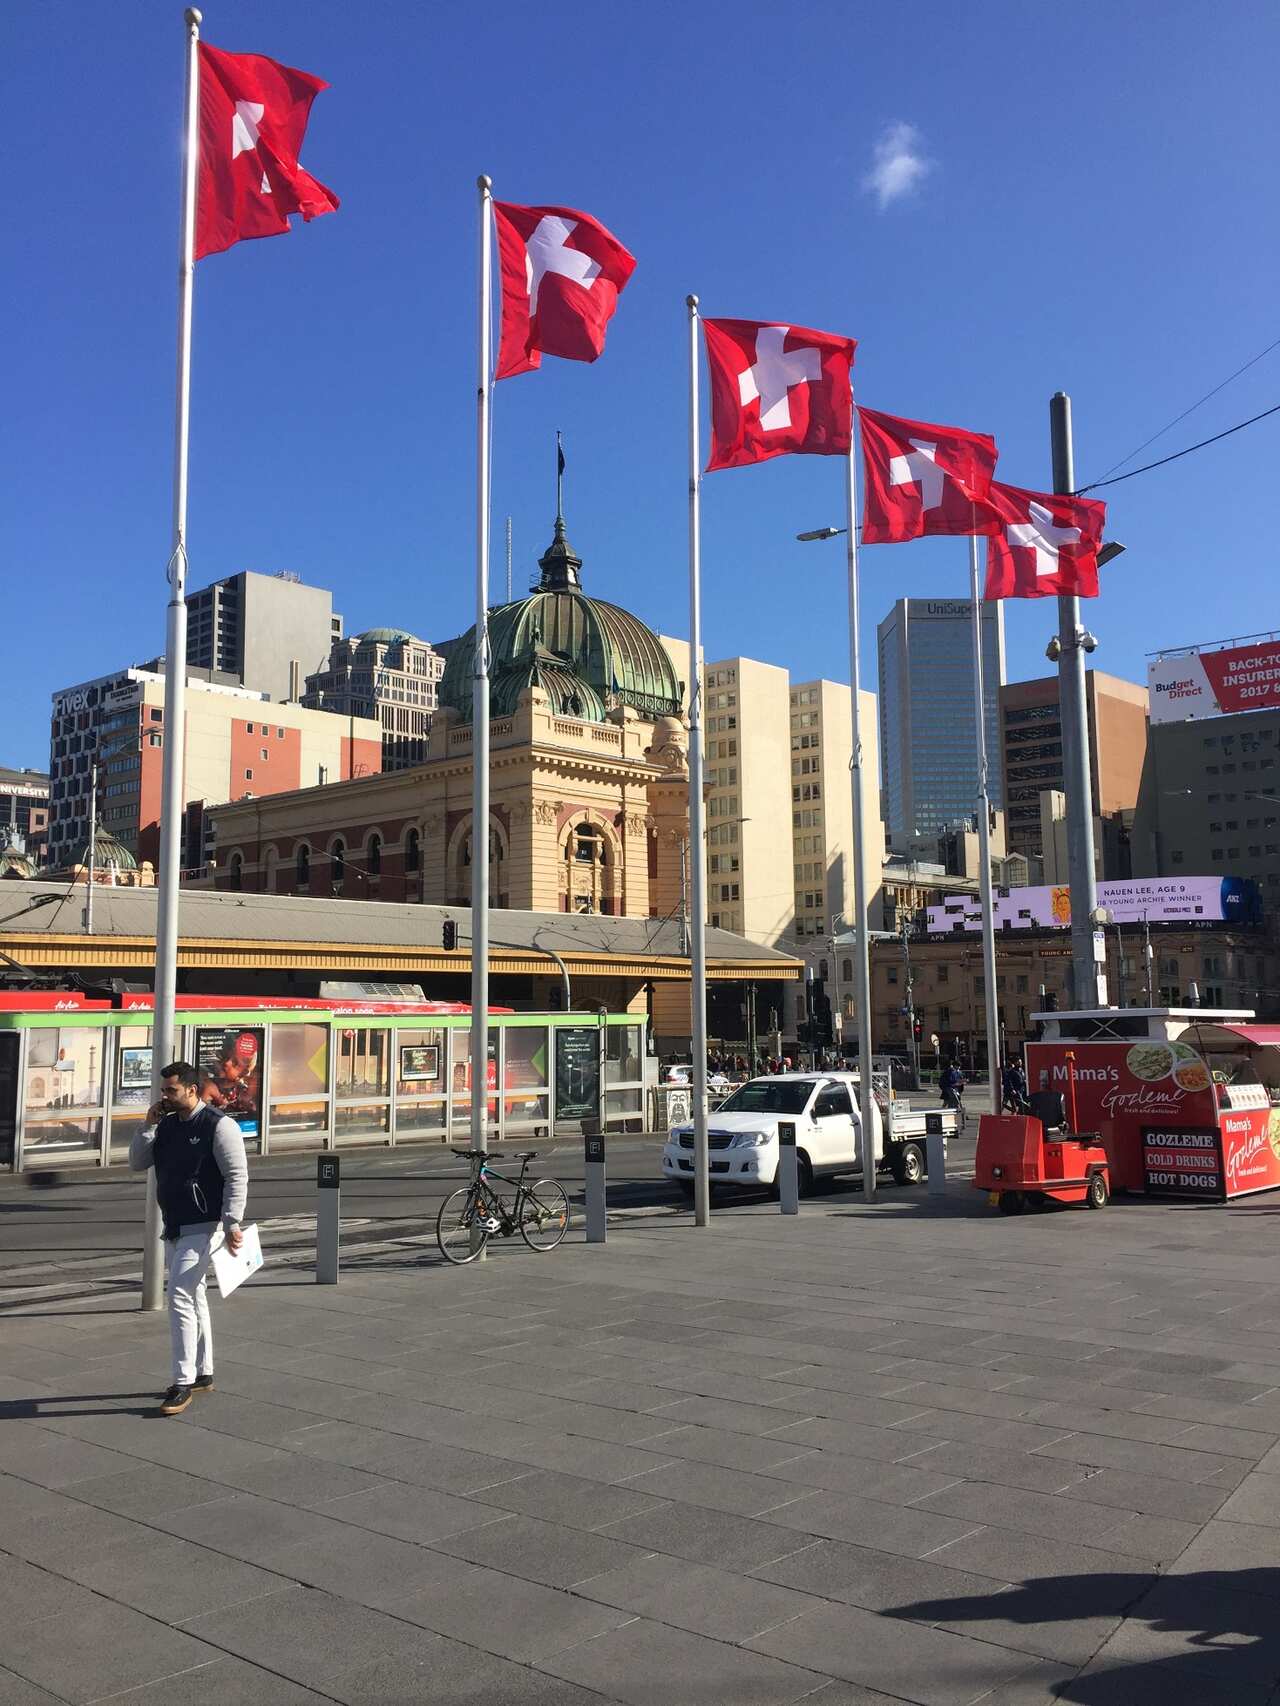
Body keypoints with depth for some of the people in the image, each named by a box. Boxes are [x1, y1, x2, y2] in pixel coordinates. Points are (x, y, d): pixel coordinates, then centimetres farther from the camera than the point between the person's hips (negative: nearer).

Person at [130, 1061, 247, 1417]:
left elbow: (237, 1176, -16)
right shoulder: (166, 1124, 8)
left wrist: (232, 1223, -22)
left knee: (180, 1297, -15)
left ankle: (183, 1383, -9)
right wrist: (148, 1125, -3)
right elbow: (137, 1163, 10)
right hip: (173, 1228, 8)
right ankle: (203, 1374, 28)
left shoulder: (218, 1125, -14)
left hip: (202, 1228, -8)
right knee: (193, 1299, 16)